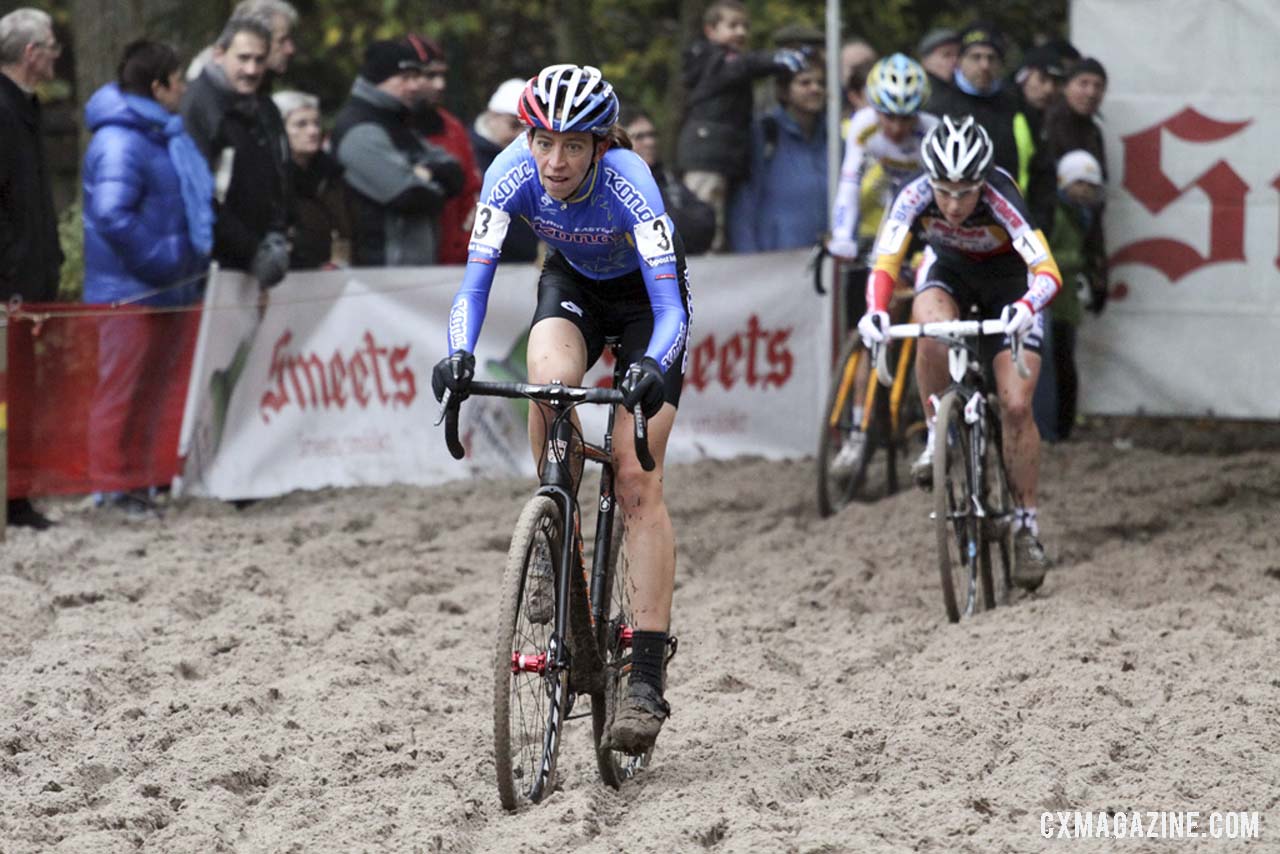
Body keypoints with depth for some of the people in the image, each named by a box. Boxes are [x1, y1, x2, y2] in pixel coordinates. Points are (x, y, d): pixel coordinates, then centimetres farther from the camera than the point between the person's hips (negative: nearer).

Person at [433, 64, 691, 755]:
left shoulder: (627, 182, -36)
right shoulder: (514, 172, -27)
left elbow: (670, 304, -42)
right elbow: (476, 277, -31)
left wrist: (653, 367, -62)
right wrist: (459, 355, -49)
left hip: (644, 296, -3)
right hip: (572, 283, 3)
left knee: (637, 481, -15)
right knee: (551, 381, -33)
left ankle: (647, 680, -18)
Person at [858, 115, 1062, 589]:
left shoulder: (1002, 201, -37)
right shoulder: (914, 197, -31)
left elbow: (1048, 272, -44)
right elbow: (885, 263, -38)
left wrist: (1025, 307, -64)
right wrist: (875, 310, -57)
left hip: (1009, 278, -2)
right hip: (948, 267, 2)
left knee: (1016, 407, -12)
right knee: (933, 332, -35)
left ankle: (1027, 527, 3)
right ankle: (937, 438, -12)